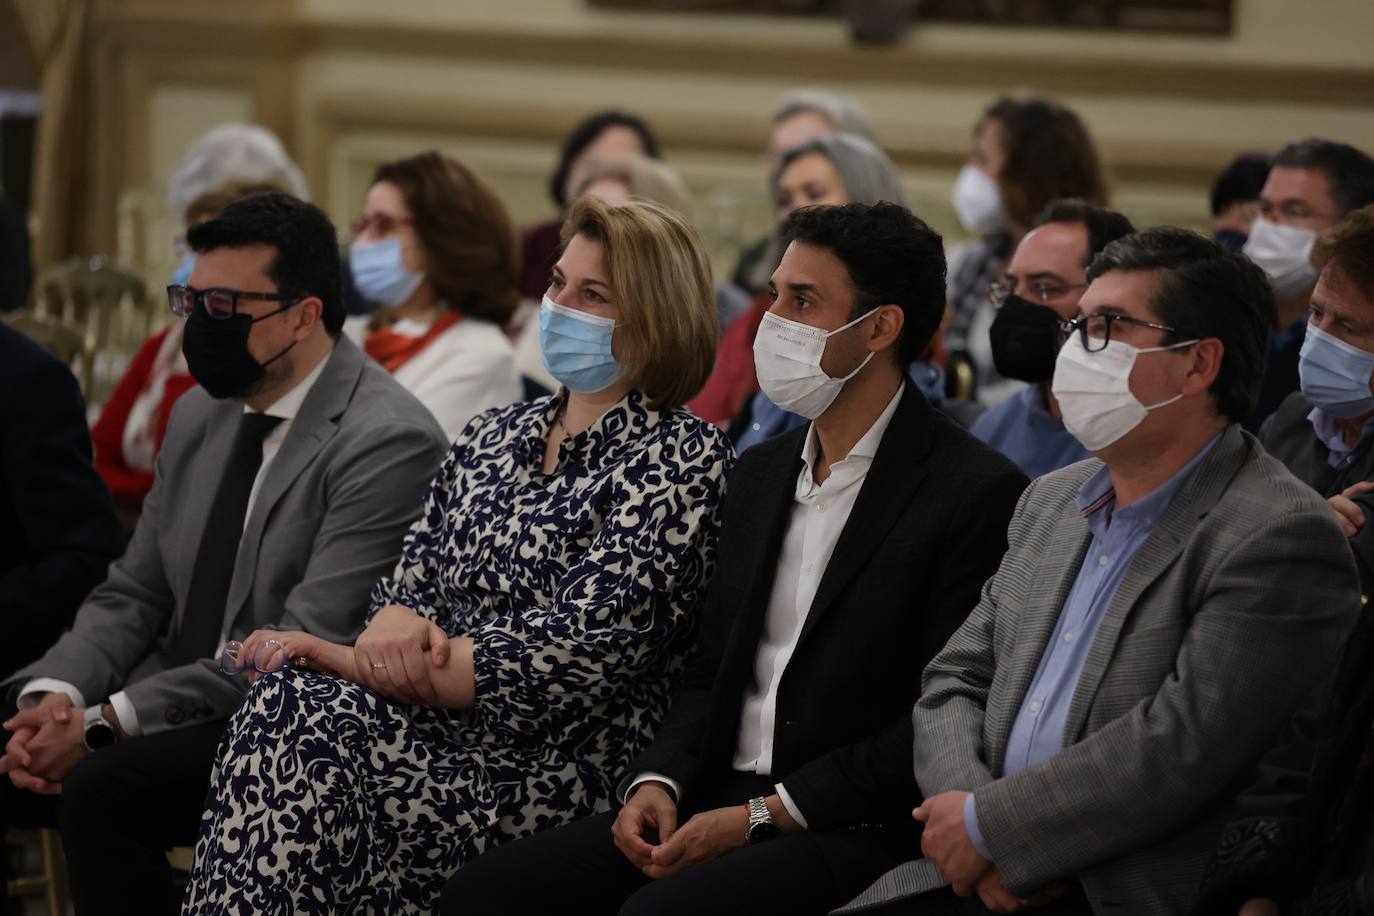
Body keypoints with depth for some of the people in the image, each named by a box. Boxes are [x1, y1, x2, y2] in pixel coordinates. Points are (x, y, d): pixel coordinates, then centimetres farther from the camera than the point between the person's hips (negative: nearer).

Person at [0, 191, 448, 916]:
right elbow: (132, 594, 15)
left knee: (100, 788, -30)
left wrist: (106, 723, -21)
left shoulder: (388, 444, -14)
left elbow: (303, 648, -20)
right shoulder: (199, 415, 13)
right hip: (175, 710, 8)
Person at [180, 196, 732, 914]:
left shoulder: (684, 458, -4)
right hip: (445, 738, 6)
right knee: (284, 713, -26)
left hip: (560, 773, -6)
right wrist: (395, 631, -12)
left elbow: (581, 646, -13)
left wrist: (350, 661, -12)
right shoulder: (492, 436, 18)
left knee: (288, 722, -27)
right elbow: (407, 581, 16)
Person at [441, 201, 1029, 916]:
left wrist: (762, 816, -15)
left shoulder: (979, 493, -8)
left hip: (858, 831, -7)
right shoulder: (759, 474, 18)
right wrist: (656, 781, -1)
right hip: (714, 802, 7)